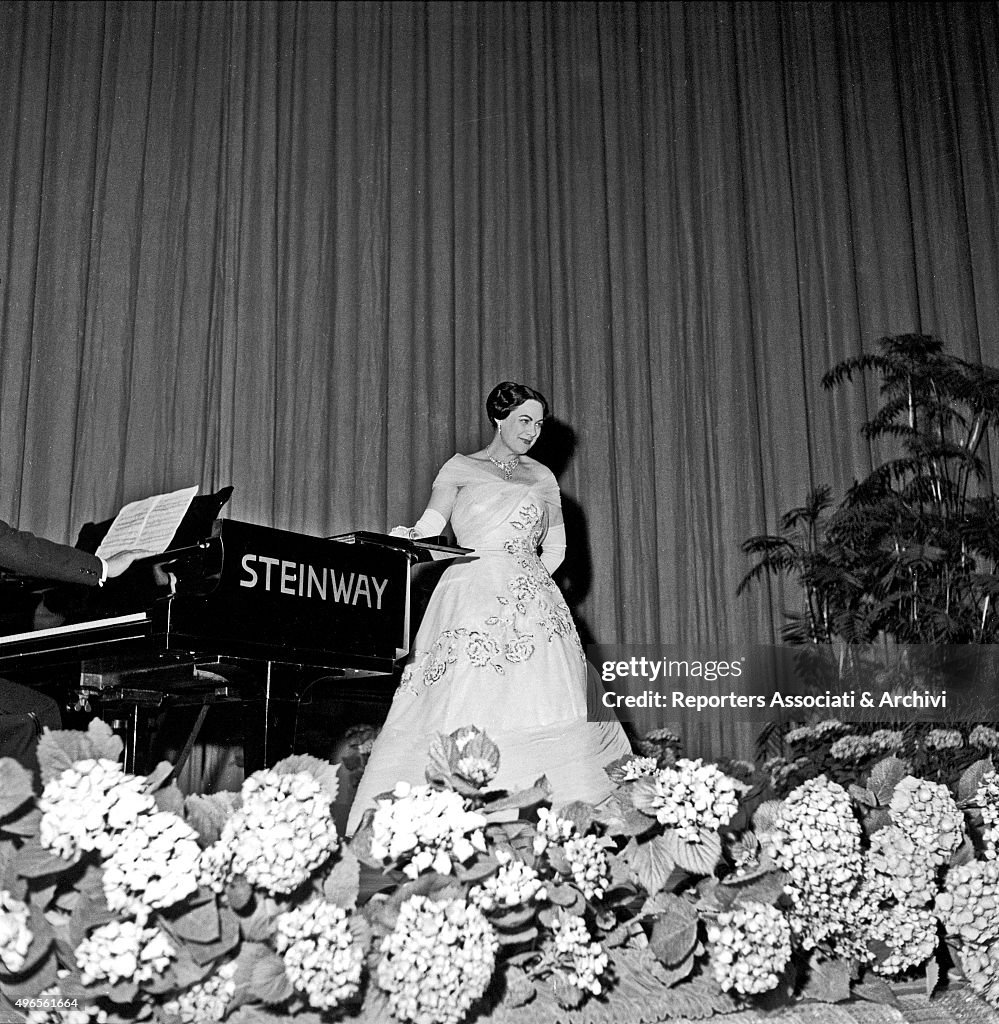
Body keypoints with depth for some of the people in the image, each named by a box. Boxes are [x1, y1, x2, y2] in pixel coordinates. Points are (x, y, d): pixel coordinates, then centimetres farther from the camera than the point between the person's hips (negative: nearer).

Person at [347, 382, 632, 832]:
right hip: (471, 601, -2)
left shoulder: (542, 477, 20)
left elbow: (555, 549, 21)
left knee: (536, 702, -9)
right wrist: (406, 537, -21)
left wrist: (526, 582, 8)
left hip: (532, 602, 2)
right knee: (463, 701, -14)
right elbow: (430, 525, -1)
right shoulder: (461, 468, 12)